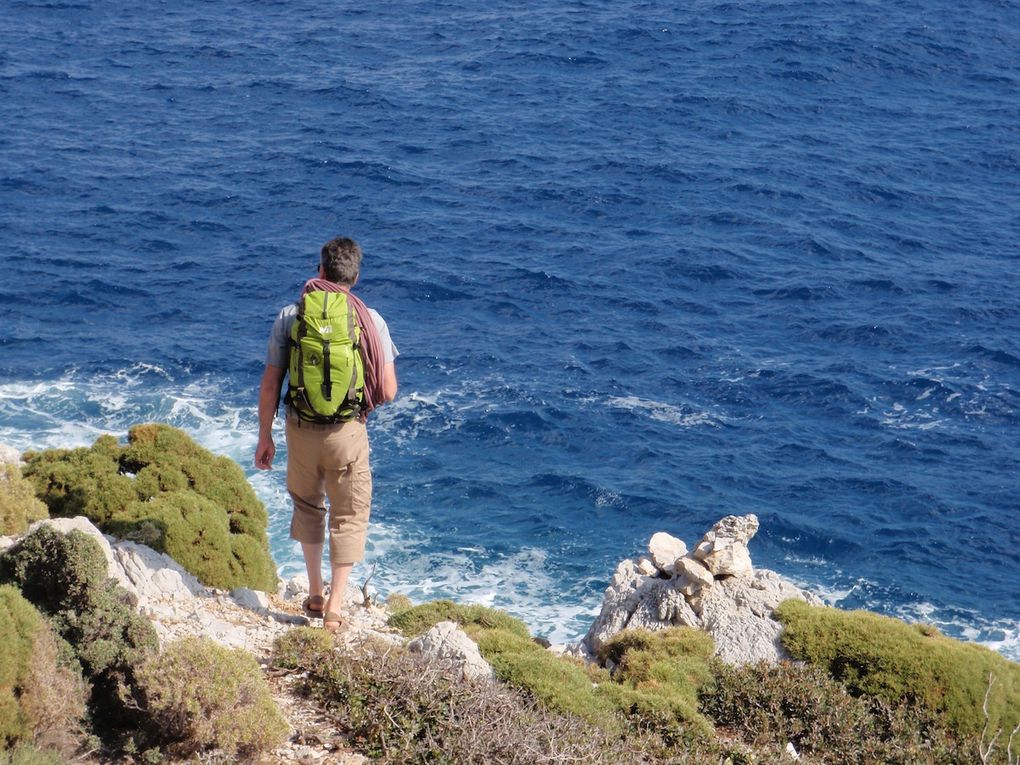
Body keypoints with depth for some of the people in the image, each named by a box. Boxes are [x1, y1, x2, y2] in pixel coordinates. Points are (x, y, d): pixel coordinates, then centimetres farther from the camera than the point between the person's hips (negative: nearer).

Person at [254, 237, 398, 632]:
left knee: (307, 506, 25)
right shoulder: (370, 319, -6)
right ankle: (334, 607, 8)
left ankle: (315, 594, 30)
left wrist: (264, 436, 9)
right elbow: (388, 392, -6)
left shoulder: (290, 316, -2)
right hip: (347, 432, -2)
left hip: (301, 430, 2)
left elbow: (270, 383, -1)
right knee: (348, 516, 13)